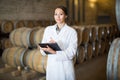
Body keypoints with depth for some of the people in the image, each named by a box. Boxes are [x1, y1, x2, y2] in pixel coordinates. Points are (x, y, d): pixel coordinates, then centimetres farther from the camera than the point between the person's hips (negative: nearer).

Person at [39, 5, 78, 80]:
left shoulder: (72, 31, -8)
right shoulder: (48, 29, 3)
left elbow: (71, 53, -14)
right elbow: (42, 48, 3)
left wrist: (54, 52, -26)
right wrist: (47, 47, -19)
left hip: (65, 66, -2)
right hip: (51, 64, 3)